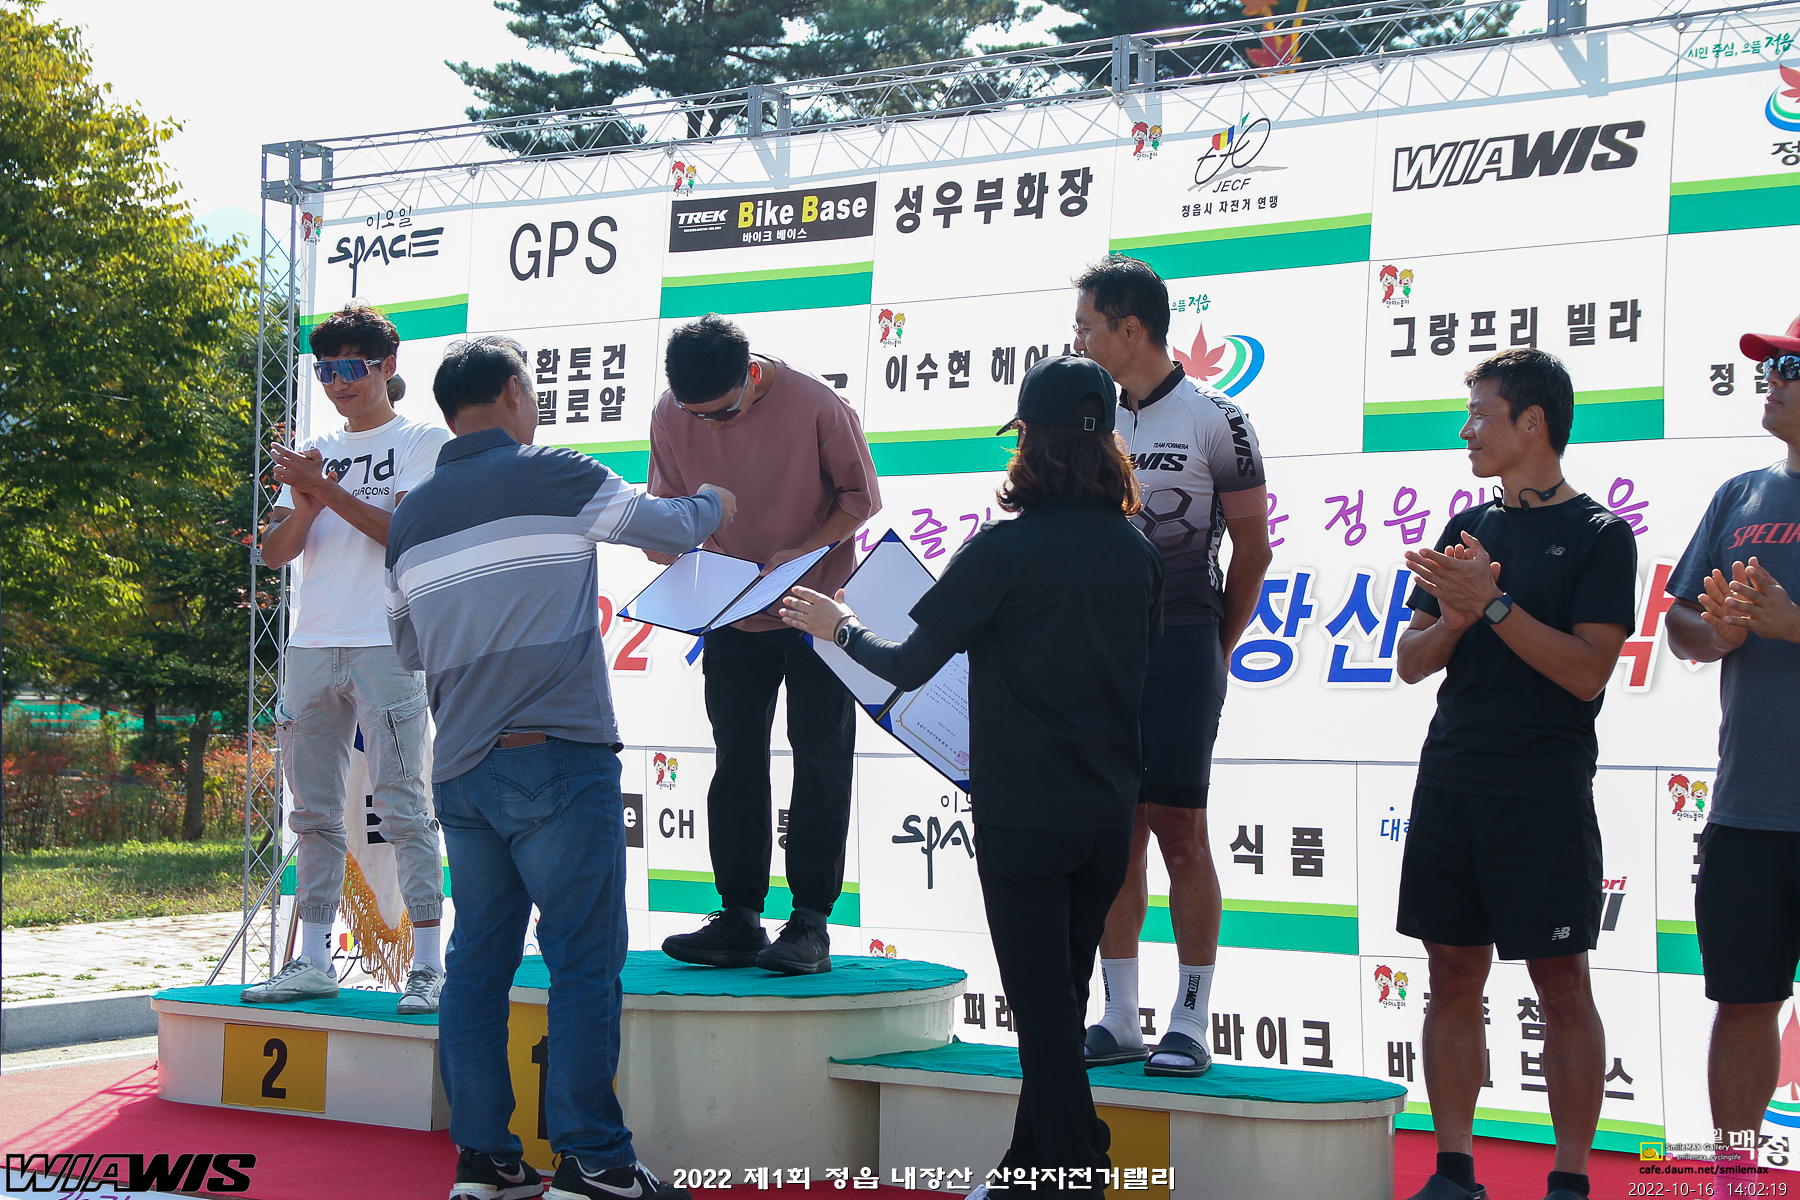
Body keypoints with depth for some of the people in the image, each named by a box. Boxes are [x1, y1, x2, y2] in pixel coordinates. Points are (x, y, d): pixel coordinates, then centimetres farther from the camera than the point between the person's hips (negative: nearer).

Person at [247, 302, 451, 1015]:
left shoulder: (424, 442, 5)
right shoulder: (314, 453, 20)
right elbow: (275, 552, 11)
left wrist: (330, 492, -14)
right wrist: (305, 503, -9)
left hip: (387, 647, -6)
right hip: (312, 646, 6)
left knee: (403, 808, -9)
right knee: (314, 813, 7)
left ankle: (428, 966, -8)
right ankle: (312, 963, 12)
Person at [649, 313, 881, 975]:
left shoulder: (816, 406, -21)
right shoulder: (670, 417, -10)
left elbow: (861, 496, -9)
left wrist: (800, 553, -21)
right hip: (733, 616, 4)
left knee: (820, 760, -2)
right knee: (736, 761, 4)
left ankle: (810, 921, 2)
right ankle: (738, 919, 9)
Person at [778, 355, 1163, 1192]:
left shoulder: (1006, 548, -14)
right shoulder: (1137, 553, 2)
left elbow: (910, 665, -9)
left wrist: (840, 627, 10)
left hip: (1023, 814, -6)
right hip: (1109, 811, 6)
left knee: (1043, 1014, 1)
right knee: (1061, 1005, 17)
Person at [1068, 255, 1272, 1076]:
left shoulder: (1213, 421, -4)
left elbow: (1252, 548, 1)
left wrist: (1214, 650, 4)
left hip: (1179, 645, -5)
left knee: (1179, 831, -5)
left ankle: (1190, 1024, 1)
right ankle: (1119, 1022, 11)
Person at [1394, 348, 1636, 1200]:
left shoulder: (1598, 536, -2)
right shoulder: (1469, 529, 14)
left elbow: (1587, 669, -13)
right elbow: (1412, 662, 12)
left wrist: (1493, 603, -18)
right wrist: (1454, 617, -8)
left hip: (1544, 793, -5)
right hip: (1451, 782, 6)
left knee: (1561, 985, -2)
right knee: (1453, 979, 7)